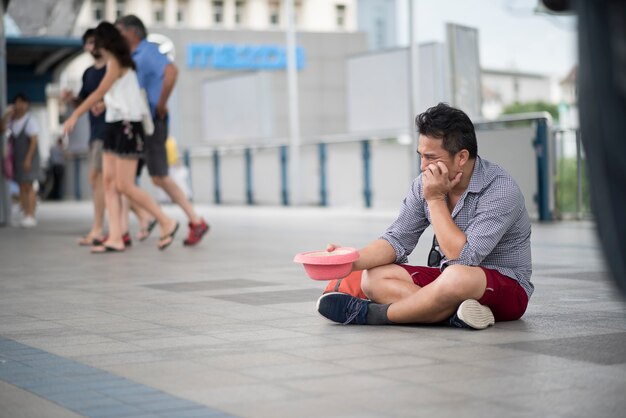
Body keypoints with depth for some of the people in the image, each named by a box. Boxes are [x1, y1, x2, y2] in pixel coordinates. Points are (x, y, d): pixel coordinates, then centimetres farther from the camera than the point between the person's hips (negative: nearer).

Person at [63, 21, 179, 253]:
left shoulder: (116, 63, -11)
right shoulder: (123, 63, 14)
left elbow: (99, 93, -14)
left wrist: (74, 116, -13)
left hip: (127, 126, -9)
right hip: (114, 125, 9)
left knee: (124, 186, -9)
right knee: (109, 182, 1)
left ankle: (166, 223, 2)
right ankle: (115, 238, -1)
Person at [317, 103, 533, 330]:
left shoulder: (500, 190, -22)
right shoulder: (426, 184, -1)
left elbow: (464, 258, -28)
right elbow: (397, 240, 1)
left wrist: (436, 200, -23)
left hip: (506, 288, -7)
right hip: (448, 278, 7)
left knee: (458, 277, -40)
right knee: (372, 277, -10)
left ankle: (367, 313, -21)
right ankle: (455, 313, -30)